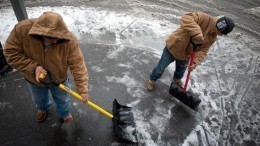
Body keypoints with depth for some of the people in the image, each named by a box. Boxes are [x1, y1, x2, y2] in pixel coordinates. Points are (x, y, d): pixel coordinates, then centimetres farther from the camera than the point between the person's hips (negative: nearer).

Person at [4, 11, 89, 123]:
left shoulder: (69, 40, -35)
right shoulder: (22, 29, -32)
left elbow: (78, 65, -30)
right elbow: (10, 53, -22)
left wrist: (83, 90, -31)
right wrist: (34, 67, -34)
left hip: (59, 79, -1)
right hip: (34, 79, 2)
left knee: (62, 100, 25)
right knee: (39, 99, 32)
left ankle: (64, 113, 59)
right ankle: (43, 109, 68)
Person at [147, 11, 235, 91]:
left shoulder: (213, 38, -4)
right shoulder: (205, 18, -26)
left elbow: (202, 51, -12)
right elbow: (186, 18, -42)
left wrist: (195, 62, -30)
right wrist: (197, 32, -55)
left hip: (185, 56, 6)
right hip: (173, 47, -6)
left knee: (181, 71, 28)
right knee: (161, 67, 9)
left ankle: (177, 79, 64)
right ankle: (152, 80, 38)